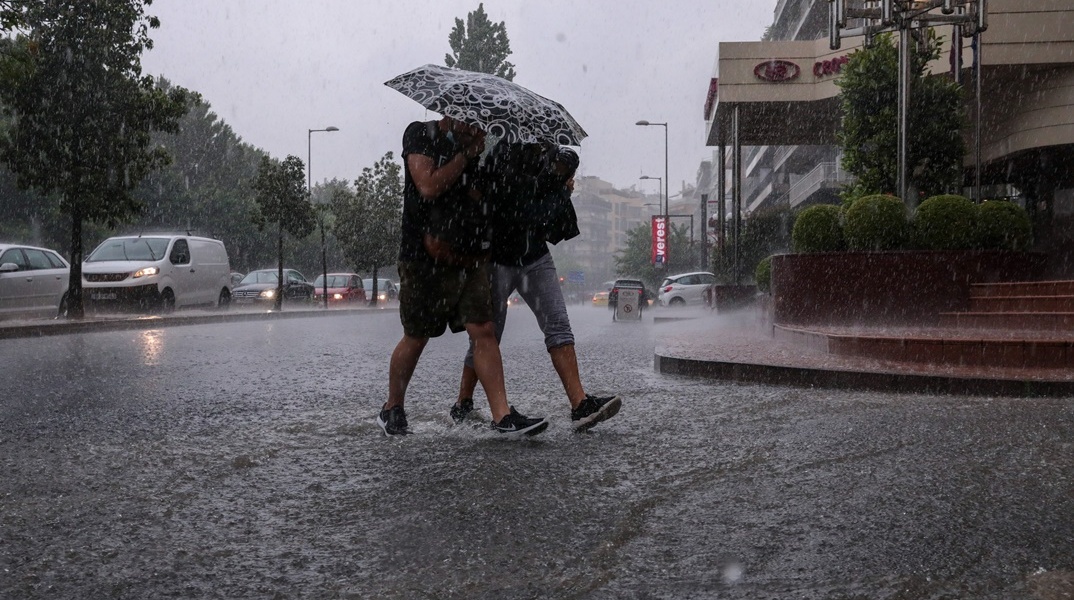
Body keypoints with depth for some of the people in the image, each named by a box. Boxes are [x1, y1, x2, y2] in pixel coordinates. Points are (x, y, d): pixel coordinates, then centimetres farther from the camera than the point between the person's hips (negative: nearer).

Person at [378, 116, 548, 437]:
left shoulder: (473, 148, 13)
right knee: (415, 338, 6)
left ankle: (502, 415, -8)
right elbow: (429, 187, -17)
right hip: (424, 261, -5)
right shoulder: (420, 134, -4)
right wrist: (466, 155, -11)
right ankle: (392, 409, 25)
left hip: (467, 259, 5)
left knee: (483, 331, -5)